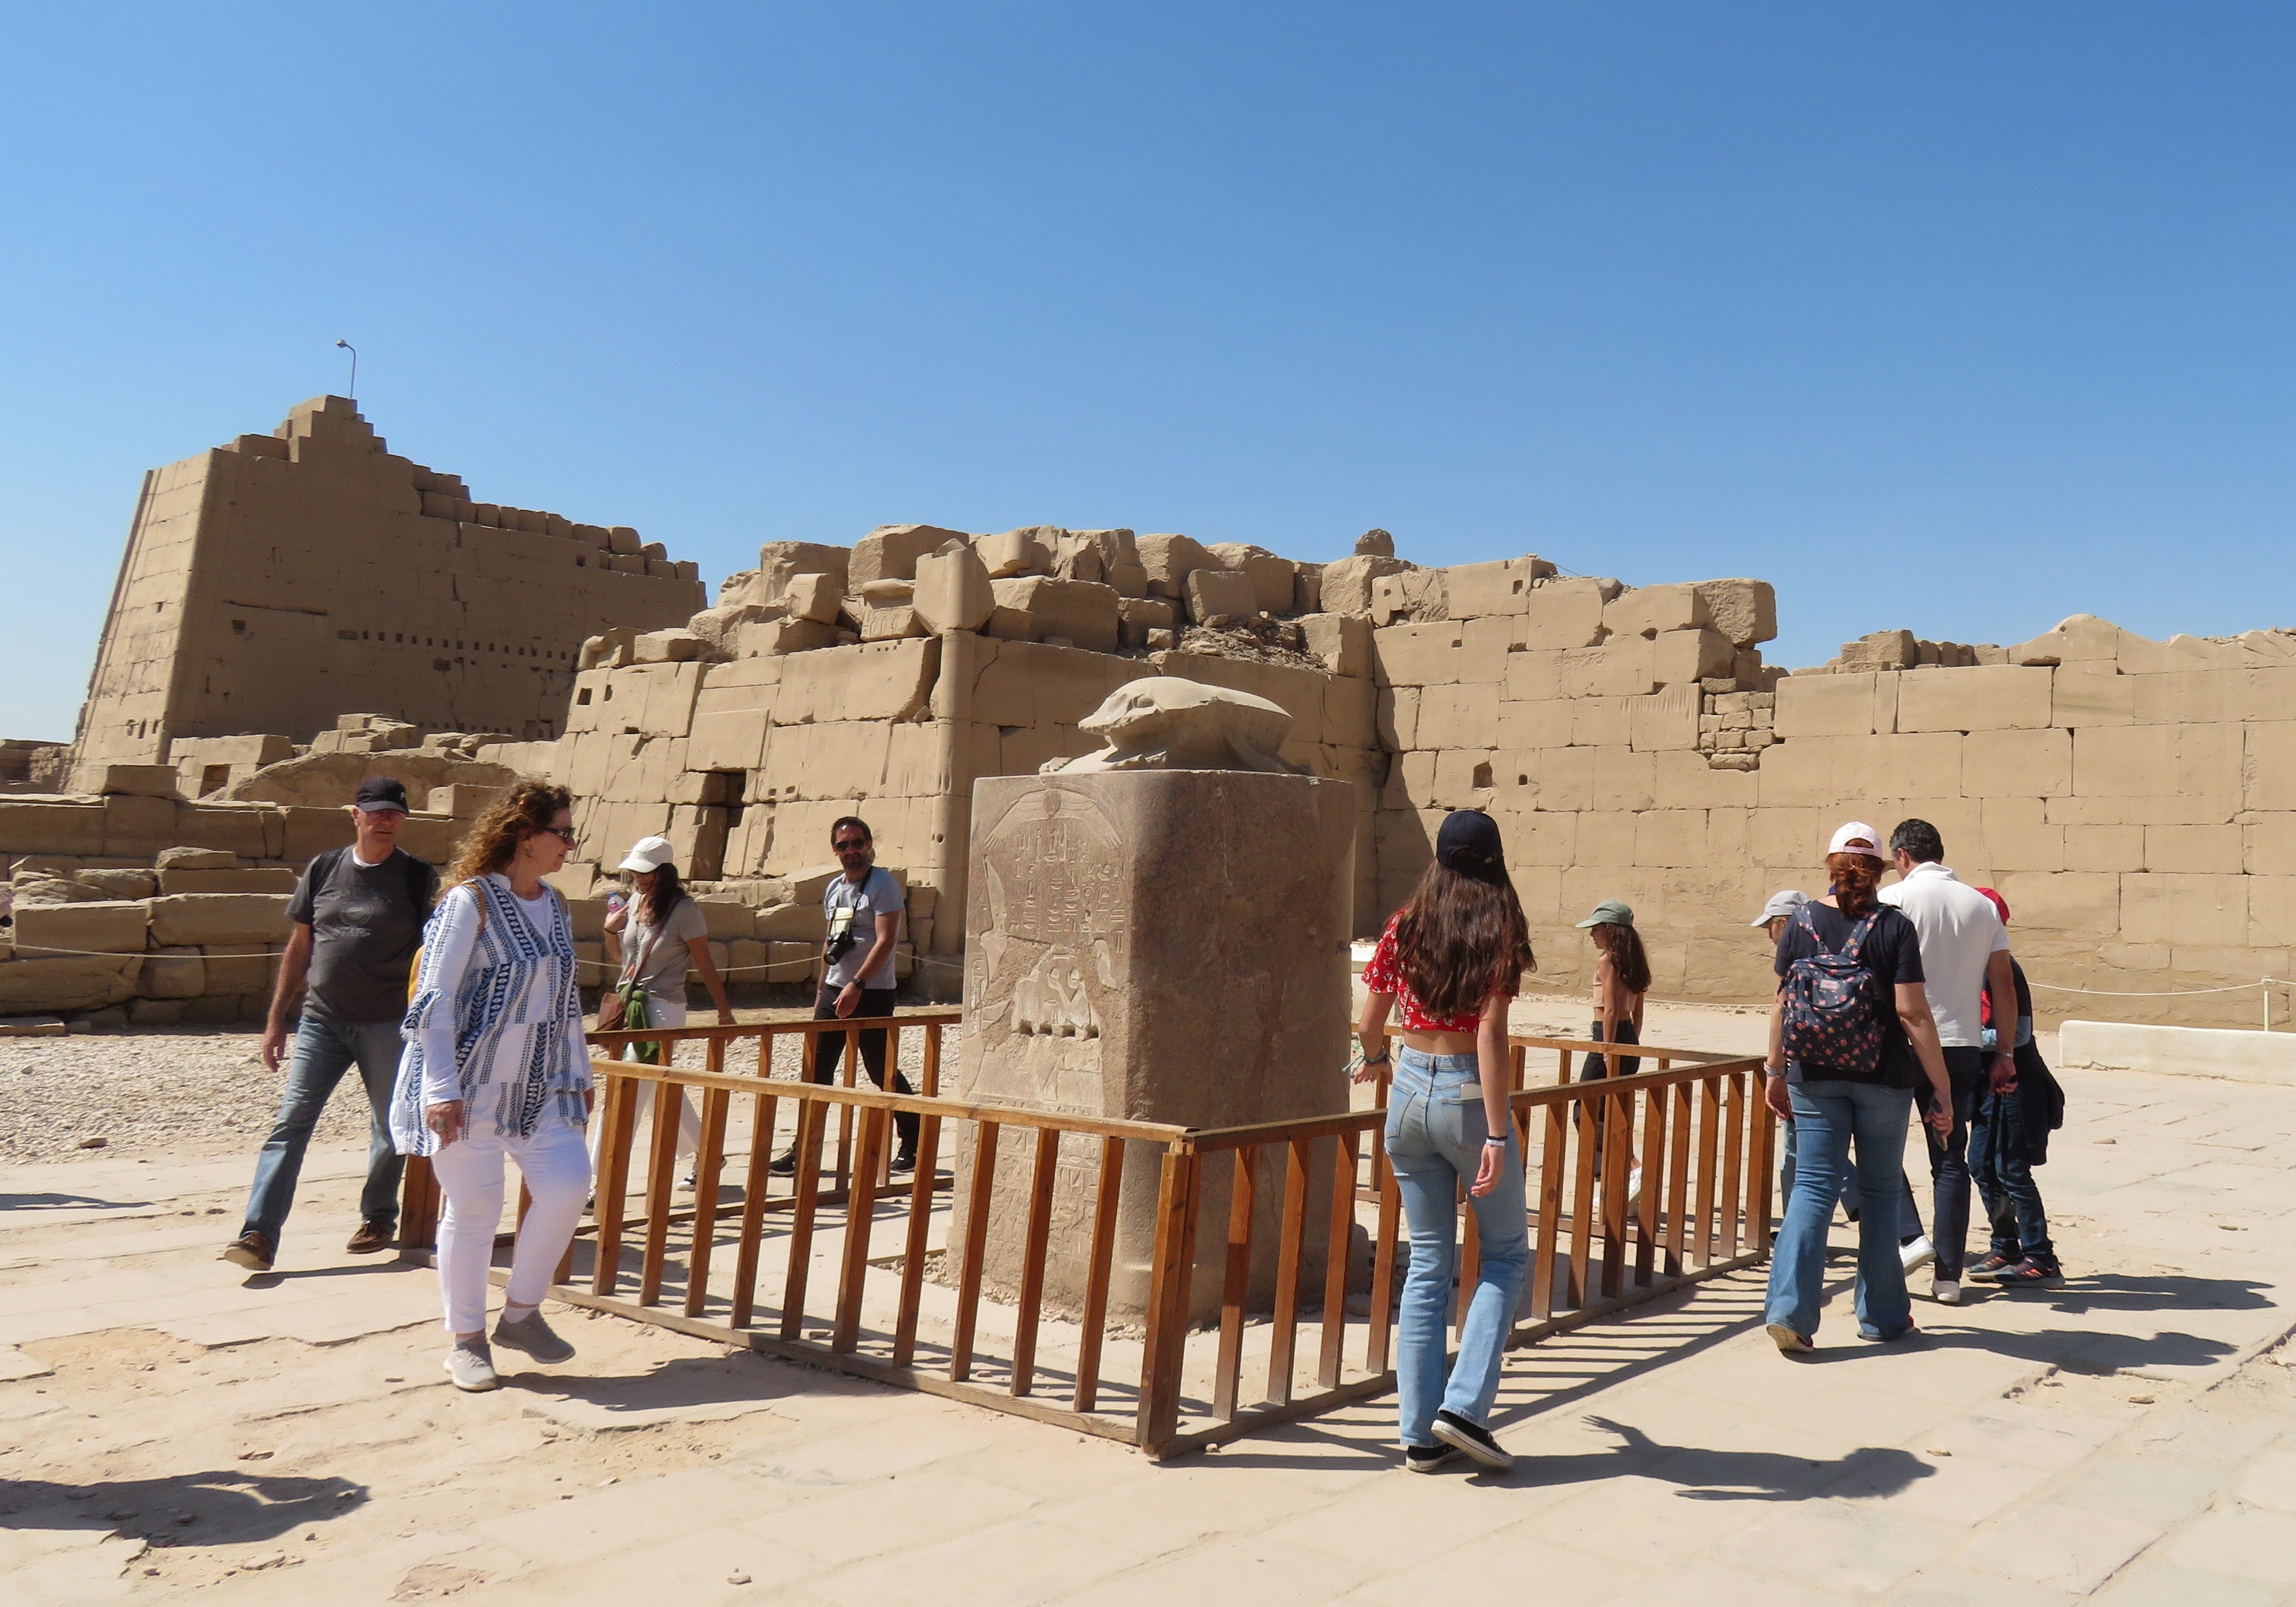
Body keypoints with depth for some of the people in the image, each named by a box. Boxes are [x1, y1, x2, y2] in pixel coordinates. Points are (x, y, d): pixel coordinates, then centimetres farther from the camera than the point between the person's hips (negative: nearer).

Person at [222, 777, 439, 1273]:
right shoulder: (323, 869, 6)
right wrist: (276, 1018, 10)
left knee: (388, 1129, 10)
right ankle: (259, 1235, -5)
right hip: (321, 1021, 2)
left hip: (388, 1025, -2)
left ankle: (379, 1219, 29)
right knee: (291, 1122, -5)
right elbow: (299, 947, 12)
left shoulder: (418, 877, -2)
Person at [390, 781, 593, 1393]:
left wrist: (578, 1073, 18)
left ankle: (521, 1313, 12)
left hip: (539, 1086, 6)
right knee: (475, 1205, -1)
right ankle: (467, 1341, 17)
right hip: (471, 1084, -6)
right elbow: (434, 997, -14)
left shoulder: (555, 907, 11)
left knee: (568, 1182, -7)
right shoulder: (471, 900, -11)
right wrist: (442, 1089, -19)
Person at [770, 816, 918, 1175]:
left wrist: (857, 985, -25)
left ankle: (913, 1141, 16)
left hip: (872, 993, -7)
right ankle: (804, 1147, 10)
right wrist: (822, 992, 19)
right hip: (835, 990, 7)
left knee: (881, 1071, 1)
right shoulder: (833, 888, 13)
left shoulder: (883, 884, -10)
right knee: (817, 1070, 4)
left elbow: (886, 941, -19)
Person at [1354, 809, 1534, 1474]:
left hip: (1410, 1091, 4)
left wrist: (1375, 1059, 31)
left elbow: (1368, 1024, 8)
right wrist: (1496, 1134, -17)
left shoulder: (1405, 926, 3)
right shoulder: (1499, 929, -8)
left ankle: (1420, 1431, 14)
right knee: (1505, 1253, 14)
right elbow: (1490, 1033, -16)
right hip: (1468, 1094, -4)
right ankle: (1464, 1405, 2)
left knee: (1428, 1262, 12)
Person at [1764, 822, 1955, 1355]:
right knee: (1879, 1191, 12)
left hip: (1815, 1076, 2)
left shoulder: (1802, 922, -1)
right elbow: (1913, 1014, -12)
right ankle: (1882, 1316, 22)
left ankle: (1789, 1309, -7)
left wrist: (1776, 1070, 14)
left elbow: (1782, 1003, 4)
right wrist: (1942, 1089, -6)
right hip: (1882, 1077, -1)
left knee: (1813, 1187, 4)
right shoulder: (1894, 927, -8)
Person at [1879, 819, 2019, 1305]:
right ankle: (1948, 1276, 10)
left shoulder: (1893, 899, -4)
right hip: (1962, 1045, 4)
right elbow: (2005, 988, 8)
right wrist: (2006, 1055, 13)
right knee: (1951, 1160, 9)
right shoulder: (1982, 905, 9)